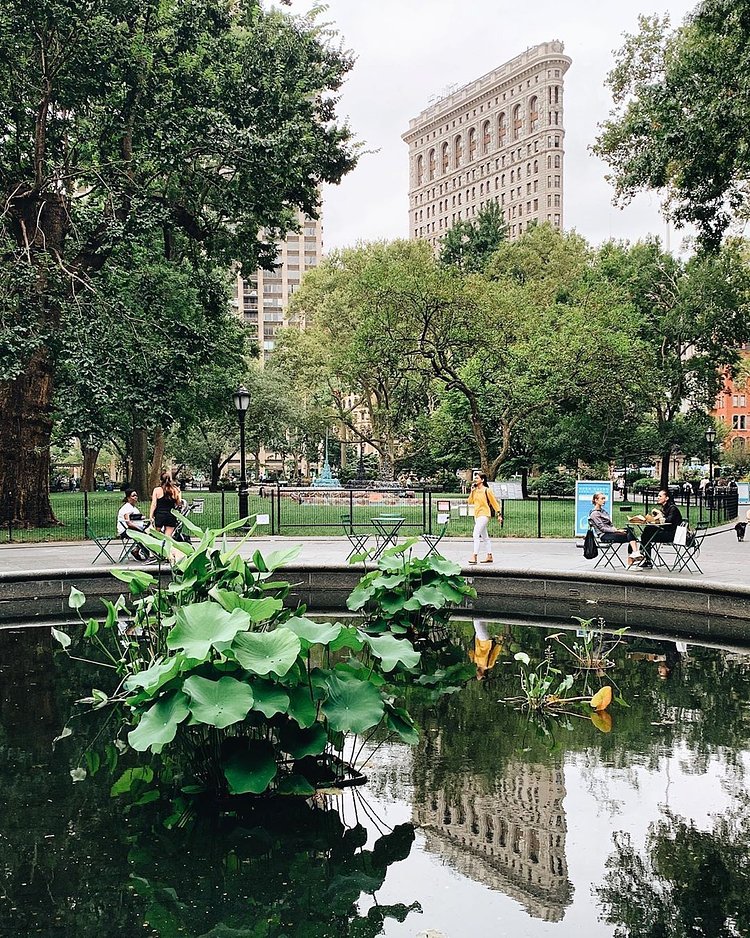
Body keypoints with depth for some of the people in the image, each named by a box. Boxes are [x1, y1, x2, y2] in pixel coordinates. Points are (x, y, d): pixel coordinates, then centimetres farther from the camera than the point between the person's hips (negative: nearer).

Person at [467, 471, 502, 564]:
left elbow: (494, 502, -4)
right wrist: (472, 491, -1)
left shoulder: (486, 491, -9)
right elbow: (470, 501, 9)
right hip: (477, 515, 8)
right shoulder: (475, 490, 11)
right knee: (484, 537, 13)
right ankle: (489, 556, 20)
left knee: (476, 535, -18)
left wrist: (499, 514, -4)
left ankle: (474, 556, -20)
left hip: (484, 515, -8)